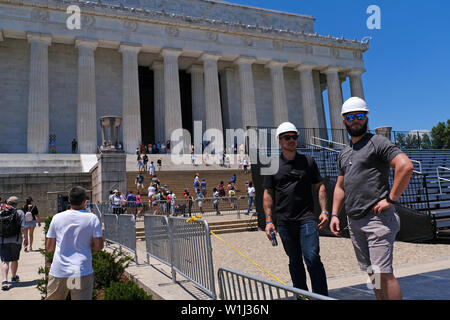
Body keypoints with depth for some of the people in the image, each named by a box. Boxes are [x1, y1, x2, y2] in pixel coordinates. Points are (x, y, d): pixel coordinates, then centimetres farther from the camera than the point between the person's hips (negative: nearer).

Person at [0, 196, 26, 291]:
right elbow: (22, 228, -9)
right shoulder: (19, 213, -5)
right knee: (14, 259, 17)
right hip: (16, 240, 0)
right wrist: (25, 238, -2)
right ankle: (14, 277, 35)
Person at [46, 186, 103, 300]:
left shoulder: (57, 218, 2)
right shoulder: (92, 218, -4)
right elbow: (99, 246, -6)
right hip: (82, 273, -2)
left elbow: (49, 248, 6)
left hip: (58, 272, 3)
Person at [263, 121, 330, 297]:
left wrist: (324, 211, 0)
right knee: (294, 261, 11)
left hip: (307, 218, -1)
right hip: (284, 222, 1)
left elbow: (320, 186, 11)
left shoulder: (308, 161, 8)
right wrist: (268, 220, 2)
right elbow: (268, 194, 8)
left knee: (312, 258, -10)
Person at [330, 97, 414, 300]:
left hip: (377, 218, -7)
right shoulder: (344, 154, 18)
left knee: (383, 273, -9)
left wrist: (391, 199, -17)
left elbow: (406, 166, -18)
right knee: (372, 273, 14)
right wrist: (334, 214, 12)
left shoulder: (377, 143, -5)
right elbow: (340, 187, 22)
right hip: (353, 222, 7)